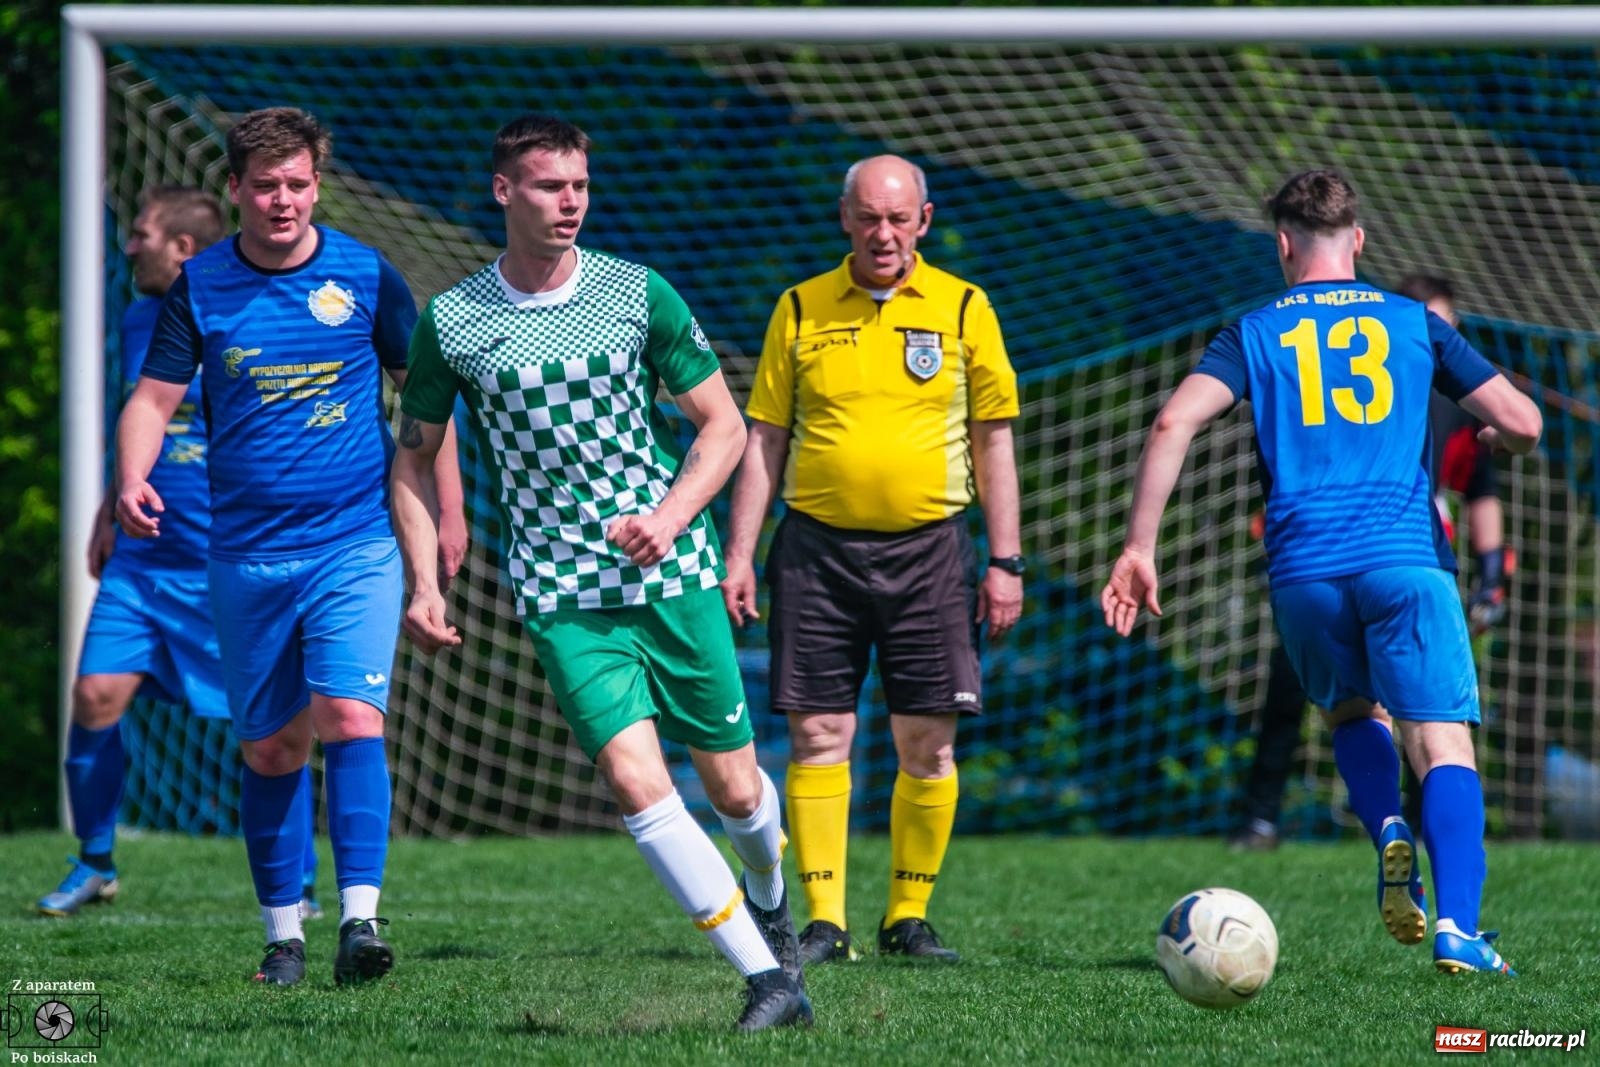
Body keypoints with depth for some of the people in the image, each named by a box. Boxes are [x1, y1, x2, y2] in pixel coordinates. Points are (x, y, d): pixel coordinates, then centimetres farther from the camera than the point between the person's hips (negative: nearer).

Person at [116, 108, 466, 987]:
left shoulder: (366, 275, 0)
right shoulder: (199, 286, 2)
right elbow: (154, 396, 5)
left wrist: (449, 511, 8)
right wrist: (133, 483, -14)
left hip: (357, 544, -2)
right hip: (246, 554, 2)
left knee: (349, 716, -19)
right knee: (268, 747, 7)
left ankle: (361, 916, -22)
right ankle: (283, 931, 19)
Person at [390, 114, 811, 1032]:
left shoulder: (639, 294, -1)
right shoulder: (452, 322, -1)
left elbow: (723, 423, 6)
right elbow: (415, 457, 12)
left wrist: (670, 516, -10)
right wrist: (423, 585, 2)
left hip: (673, 574, 1)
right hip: (561, 599, -1)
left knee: (735, 789, 7)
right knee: (636, 781, -18)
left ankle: (768, 898, 43)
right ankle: (770, 978, -13)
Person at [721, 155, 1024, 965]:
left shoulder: (962, 309, 4)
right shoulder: (801, 310, 6)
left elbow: (993, 442, 6)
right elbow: (764, 441, 8)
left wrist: (1006, 561, 1)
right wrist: (739, 556, 2)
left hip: (927, 548, 0)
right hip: (818, 546, 0)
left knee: (928, 743, 0)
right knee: (818, 736, -3)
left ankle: (908, 918, 10)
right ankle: (824, 922, 0)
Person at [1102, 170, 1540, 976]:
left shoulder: (1256, 334, 12)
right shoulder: (1414, 324, 13)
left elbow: (1173, 424, -4)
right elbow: (1522, 425, 8)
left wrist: (1138, 549, -2)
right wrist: (1483, 441, 32)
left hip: (1303, 569, 1)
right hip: (1406, 559, -1)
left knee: (1354, 713, 25)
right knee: (1444, 744, -4)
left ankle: (1389, 835, -4)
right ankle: (1457, 930, -22)